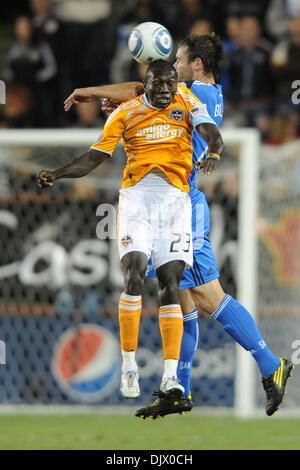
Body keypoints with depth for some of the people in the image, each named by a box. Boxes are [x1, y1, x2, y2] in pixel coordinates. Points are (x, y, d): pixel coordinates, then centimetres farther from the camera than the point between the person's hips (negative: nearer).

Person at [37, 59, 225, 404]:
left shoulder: (185, 102, 10)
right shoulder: (126, 113, 10)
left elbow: (212, 134, -3)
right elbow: (94, 158, 10)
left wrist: (213, 155, -26)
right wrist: (56, 174, -4)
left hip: (175, 197, 0)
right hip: (137, 194, 0)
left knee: (170, 282, -7)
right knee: (134, 274, -17)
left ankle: (170, 375, -7)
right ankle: (128, 366, -7)